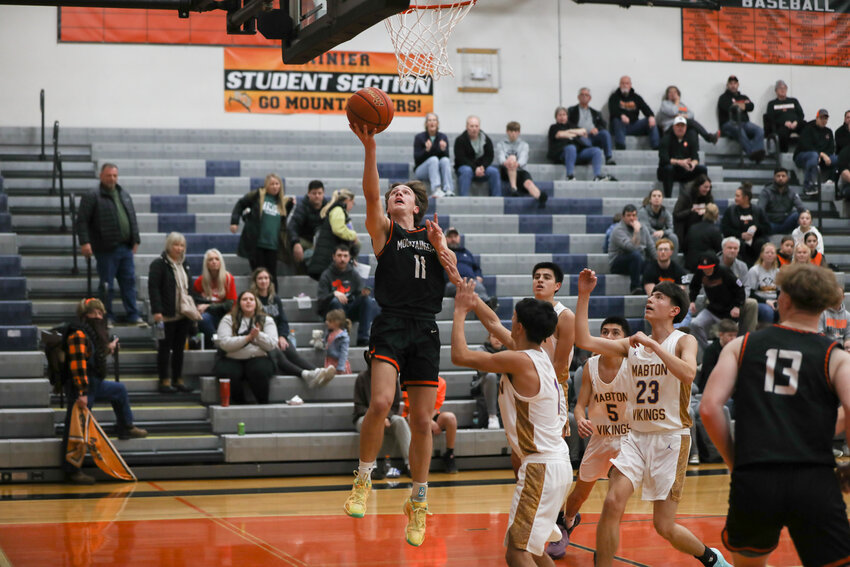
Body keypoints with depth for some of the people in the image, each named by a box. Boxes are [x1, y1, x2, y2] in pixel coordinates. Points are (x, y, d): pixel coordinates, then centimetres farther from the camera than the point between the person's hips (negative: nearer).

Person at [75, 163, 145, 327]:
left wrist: (135, 240, 17)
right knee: (106, 284, 1)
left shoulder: (124, 195, 16)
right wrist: (85, 242, -16)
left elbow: (133, 219, 22)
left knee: (129, 282, 6)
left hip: (125, 248, 6)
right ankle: (107, 317, 10)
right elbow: (82, 220, -8)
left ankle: (133, 315, 12)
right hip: (106, 250, -5)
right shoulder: (92, 197, -4)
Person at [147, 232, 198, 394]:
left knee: (179, 348, 11)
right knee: (165, 348, 0)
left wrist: (193, 308, 16)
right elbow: (153, 288, -14)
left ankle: (178, 380, 18)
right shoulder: (158, 264, -8)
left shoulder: (184, 264, 15)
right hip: (167, 315, -7)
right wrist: (157, 311, -21)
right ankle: (164, 381, 5)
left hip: (183, 314, 7)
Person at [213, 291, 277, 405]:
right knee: (227, 373, -33)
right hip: (232, 360, 0)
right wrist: (248, 338, -14)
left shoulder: (267, 320, 14)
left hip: (258, 358, 0)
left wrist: (258, 335, -18)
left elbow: (272, 345, 1)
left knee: (260, 371, -35)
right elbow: (224, 343, -6)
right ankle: (238, 403, -12)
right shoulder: (228, 319, 10)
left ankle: (263, 404, -17)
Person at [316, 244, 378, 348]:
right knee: (335, 301, -35)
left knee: (369, 300, -21)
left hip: (350, 310, 4)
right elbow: (321, 299, -10)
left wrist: (364, 292, -20)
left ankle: (363, 338, -29)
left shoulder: (353, 274, 10)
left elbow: (360, 292, 6)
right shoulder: (326, 275, -1)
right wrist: (334, 294, -31)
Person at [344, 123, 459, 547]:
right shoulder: (383, 229, 10)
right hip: (391, 325, -3)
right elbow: (370, 194, -8)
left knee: (422, 421, 4)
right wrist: (369, 147, -21)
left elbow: (456, 274, 9)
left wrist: (441, 247, -8)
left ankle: (418, 503, 17)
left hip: (426, 330, 3)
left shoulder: (434, 235, 20)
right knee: (380, 403, -23)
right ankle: (363, 480, -4)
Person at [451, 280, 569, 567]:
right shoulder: (539, 357, 8)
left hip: (541, 468, -10)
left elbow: (460, 355, -16)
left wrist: (460, 311, -6)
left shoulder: (521, 361, -19)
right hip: (557, 464, 10)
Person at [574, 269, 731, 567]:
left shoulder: (684, 341, -5)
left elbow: (688, 373, -26)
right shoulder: (632, 344, 8)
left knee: (664, 527, 1)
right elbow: (584, 340, 0)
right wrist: (584, 295, -5)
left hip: (671, 438, -4)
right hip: (635, 436, 4)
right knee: (613, 504, -16)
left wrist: (653, 344, -26)